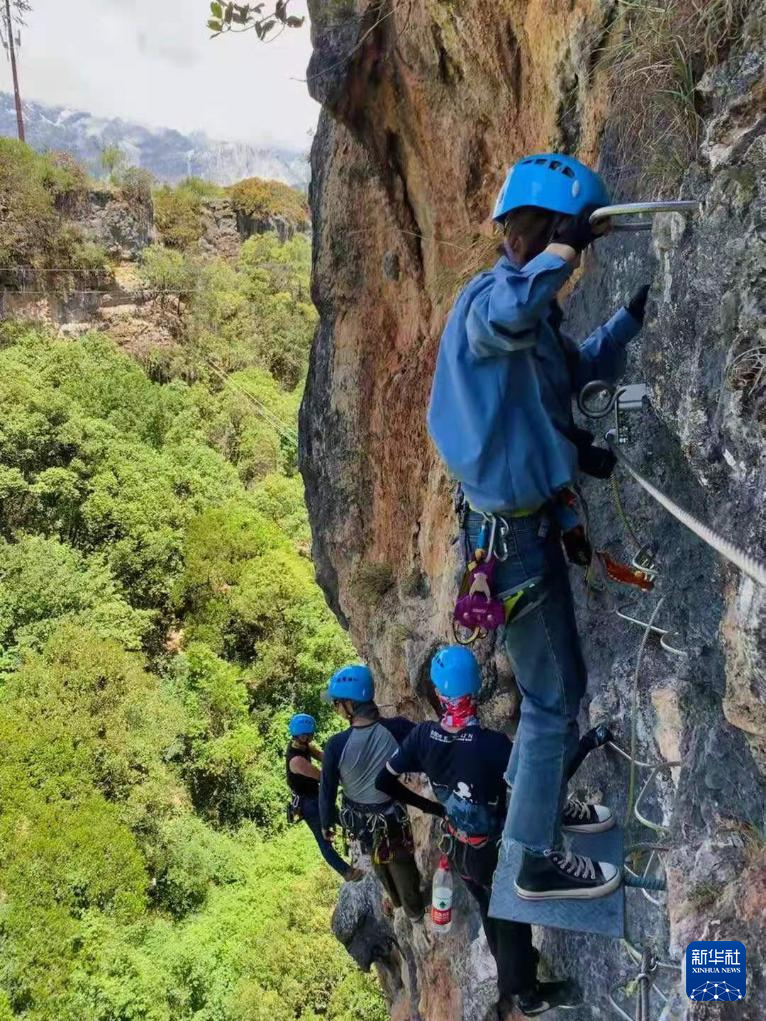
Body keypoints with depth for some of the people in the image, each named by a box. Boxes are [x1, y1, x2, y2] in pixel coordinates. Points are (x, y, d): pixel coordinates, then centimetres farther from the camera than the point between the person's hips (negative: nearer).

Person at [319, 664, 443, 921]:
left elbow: (328, 789, -17)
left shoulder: (336, 745, -30)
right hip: (391, 814, -1)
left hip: (358, 817, 1)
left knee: (379, 860, 31)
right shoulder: (399, 729, -27)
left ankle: (396, 900, 56)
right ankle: (414, 909, 50)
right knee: (402, 862, 27)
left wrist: (326, 822, 1)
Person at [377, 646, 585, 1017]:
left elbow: (383, 782, -6)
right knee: (511, 919, 20)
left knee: (490, 911, 30)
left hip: (457, 847, 5)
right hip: (494, 851, -5)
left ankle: (510, 972, 55)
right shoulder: (493, 744, -35)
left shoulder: (422, 736, -18)